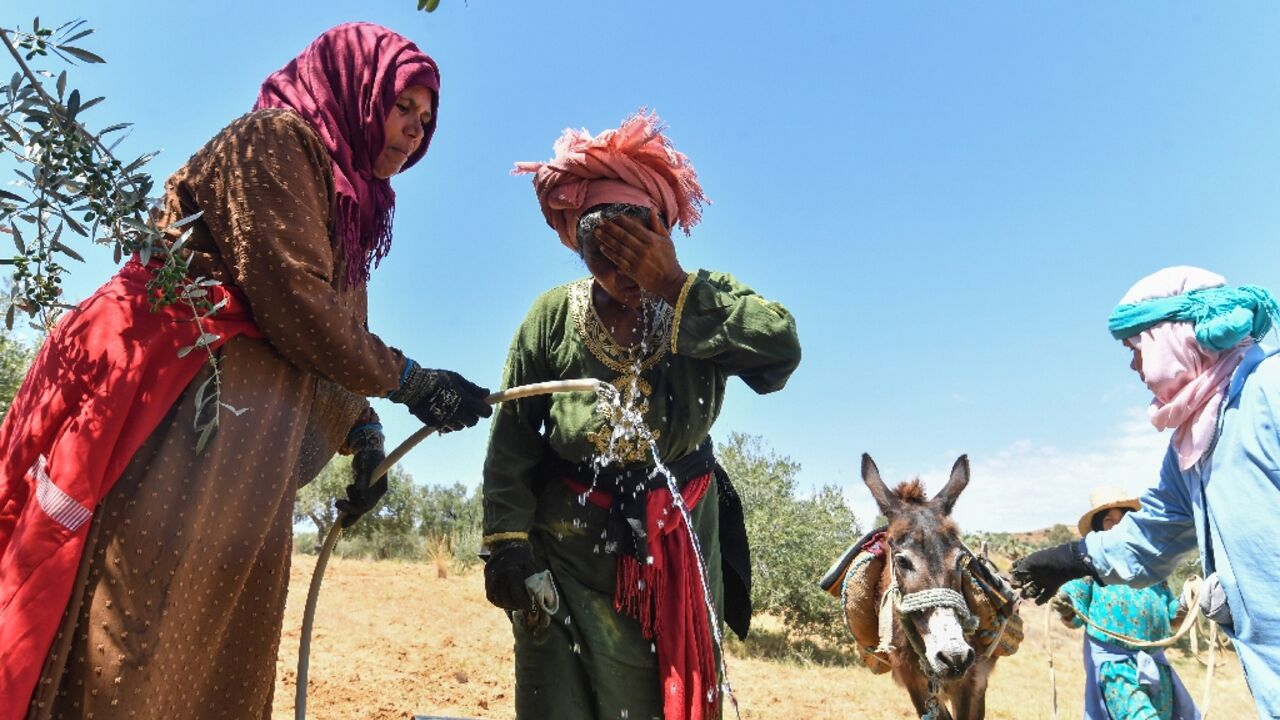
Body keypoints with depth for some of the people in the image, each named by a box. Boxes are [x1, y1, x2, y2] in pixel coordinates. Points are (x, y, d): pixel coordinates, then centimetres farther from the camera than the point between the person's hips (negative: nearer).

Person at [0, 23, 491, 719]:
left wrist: (361, 433, 8)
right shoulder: (273, 140, -3)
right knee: (136, 664, -8)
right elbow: (295, 305, -14)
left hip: (247, 460, 9)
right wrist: (405, 379, -3)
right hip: (180, 421, -9)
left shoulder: (344, 202, 24)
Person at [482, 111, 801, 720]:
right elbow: (511, 443, -2)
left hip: (679, 541, 1)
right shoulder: (552, 318, -6)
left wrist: (675, 287, -26)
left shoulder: (705, 301, -6)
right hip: (570, 542, -1)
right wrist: (506, 542, -8)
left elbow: (782, 348, -26)